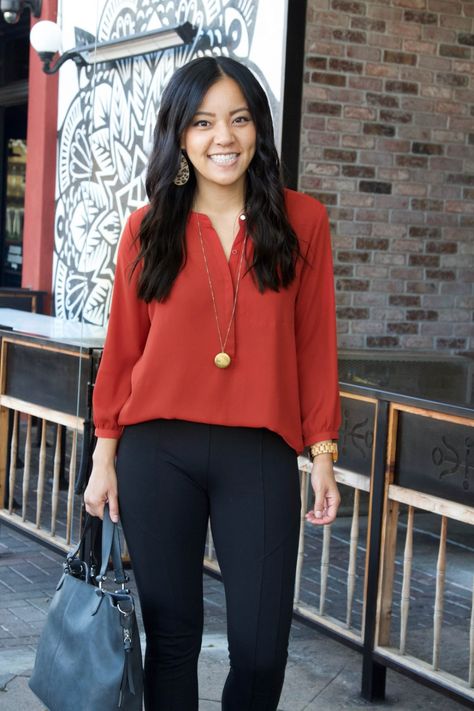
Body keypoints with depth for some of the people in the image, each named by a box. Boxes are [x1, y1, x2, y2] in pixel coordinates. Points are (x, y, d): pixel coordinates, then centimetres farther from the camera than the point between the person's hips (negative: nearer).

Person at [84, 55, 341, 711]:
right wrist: (106, 453, 5)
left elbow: (315, 344, 4)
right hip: (158, 453, 1)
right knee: (172, 636, 8)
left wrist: (322, 453, 1)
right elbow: (122, 348, 7)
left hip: (260, 457, 0)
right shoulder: (148, 227, 4)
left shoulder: (301, 221, 2)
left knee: (261, 650, 0)